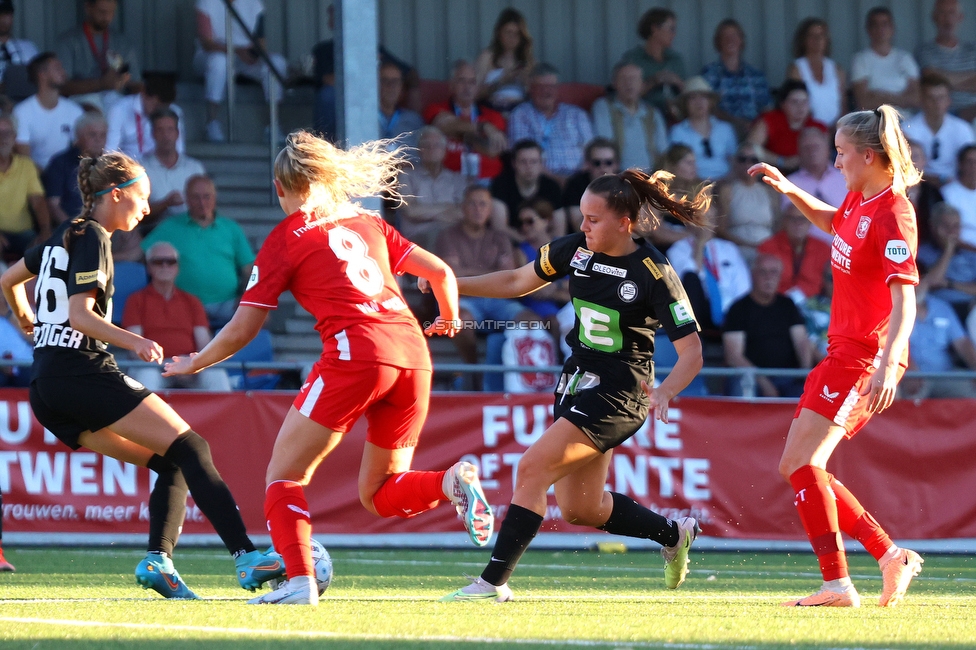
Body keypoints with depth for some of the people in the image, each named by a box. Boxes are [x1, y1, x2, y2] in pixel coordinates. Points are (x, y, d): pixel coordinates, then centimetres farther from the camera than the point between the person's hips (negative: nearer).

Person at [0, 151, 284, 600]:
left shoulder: (64, 236, 20)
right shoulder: (91, 237, -6)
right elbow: (80, 314, -16)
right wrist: (132, 342, -27)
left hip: (47, 390, 9)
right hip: (84, 373, -9)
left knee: (169, 464, 7)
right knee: (189, 449, -14)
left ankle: (158, 559, -13)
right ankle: (245, 556, -28)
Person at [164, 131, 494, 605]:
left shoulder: (287, 238, 9)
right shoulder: (365, 222, 22)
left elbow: (241, 331, 10)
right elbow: (441, 272, 21)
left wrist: (193, 363, 28)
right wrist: (449, 319, 42)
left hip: (357, 351, -6)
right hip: (413, 351, 6)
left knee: (284, 475, 4)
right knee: (379, 495, 16)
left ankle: (300, 580, -14)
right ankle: (451, 482, -12)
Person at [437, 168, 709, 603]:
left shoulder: (654, 274, -18)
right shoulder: (576, 249, 0)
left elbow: (691, 352, -17)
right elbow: (518, 281, 15)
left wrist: (663, 393, -35)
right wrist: (454, 285, 6)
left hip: (617, 394, -8)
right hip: (578, 382, 8)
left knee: (534, 467, -19)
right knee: (579, 509, 13)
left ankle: (494, 582, -14)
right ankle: (674, 534, 36)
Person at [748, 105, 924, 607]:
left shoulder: (892, 215, -19)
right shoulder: (858, 200, 9)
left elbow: (905, 302, -26)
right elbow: (830, 222, 34)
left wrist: (888, 364, -38)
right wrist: (789, 190, 19)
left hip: (867, 358, -10)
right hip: (843, 352, 10)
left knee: (805, 461, -17)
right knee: (797, 467, 11)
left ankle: (837, 584, -17)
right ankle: (891, 556, 13)